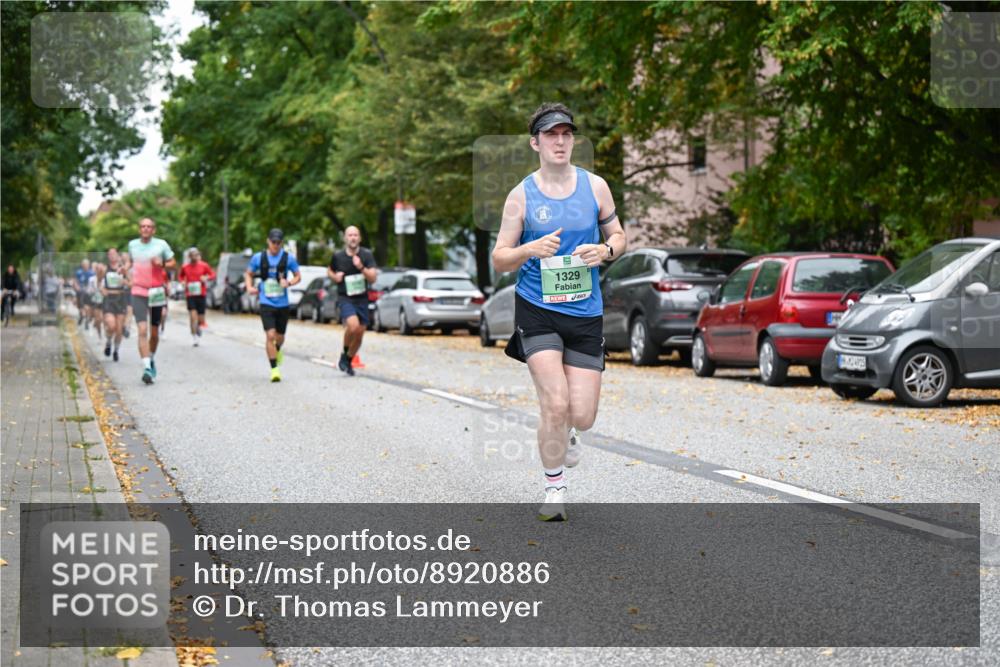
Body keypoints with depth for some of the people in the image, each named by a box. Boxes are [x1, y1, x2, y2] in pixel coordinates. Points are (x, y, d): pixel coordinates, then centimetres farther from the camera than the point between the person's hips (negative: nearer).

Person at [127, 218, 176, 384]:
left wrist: (162, 264, -15)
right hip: (138, 293, 0)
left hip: (157, 292, 0)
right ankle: (147, 368, -22)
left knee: (154, 332, 12)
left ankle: (152, 359, 38)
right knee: (142, 330, -16)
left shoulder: (161, 245, -1)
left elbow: (173, 263, 3)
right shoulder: (132, 245, 7)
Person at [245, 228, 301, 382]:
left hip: (283, 304, 1)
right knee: (270, 335, -15)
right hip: (266, 303, -1)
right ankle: (274, 369, -10)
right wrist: (249, 287, -6)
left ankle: (277, 351, 49)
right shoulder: (258, 258, 0)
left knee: (280, 337, 12)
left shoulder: (288, 258, -1)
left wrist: (289, 282, -14)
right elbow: (249, 274, 13)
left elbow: (298, 276, 7)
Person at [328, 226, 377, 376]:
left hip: (362, 299, 3)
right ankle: (344, 354, -2)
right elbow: (329, 270, 16)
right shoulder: (338, 256, -3)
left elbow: (373, 278, -11)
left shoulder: (366, 255, -4)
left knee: (359, 335, 7)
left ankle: (348, 361, 31)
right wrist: (334, 276, -6)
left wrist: (361, 267, -27)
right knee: (353, 326, -27)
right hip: (345, 298, -2)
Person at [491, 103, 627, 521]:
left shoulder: (595, 186, 4)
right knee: (556, 404, -15)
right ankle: (554, 487, 7)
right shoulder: (521, 195, -2)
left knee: (582, 416, 0)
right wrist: (531, 249, -19)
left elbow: (617, 235, 15)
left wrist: (605, 250, -8)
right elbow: (499, 260, 1)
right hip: (537, 309, -2)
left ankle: (566, 435, 39)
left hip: (585, 312, 2)